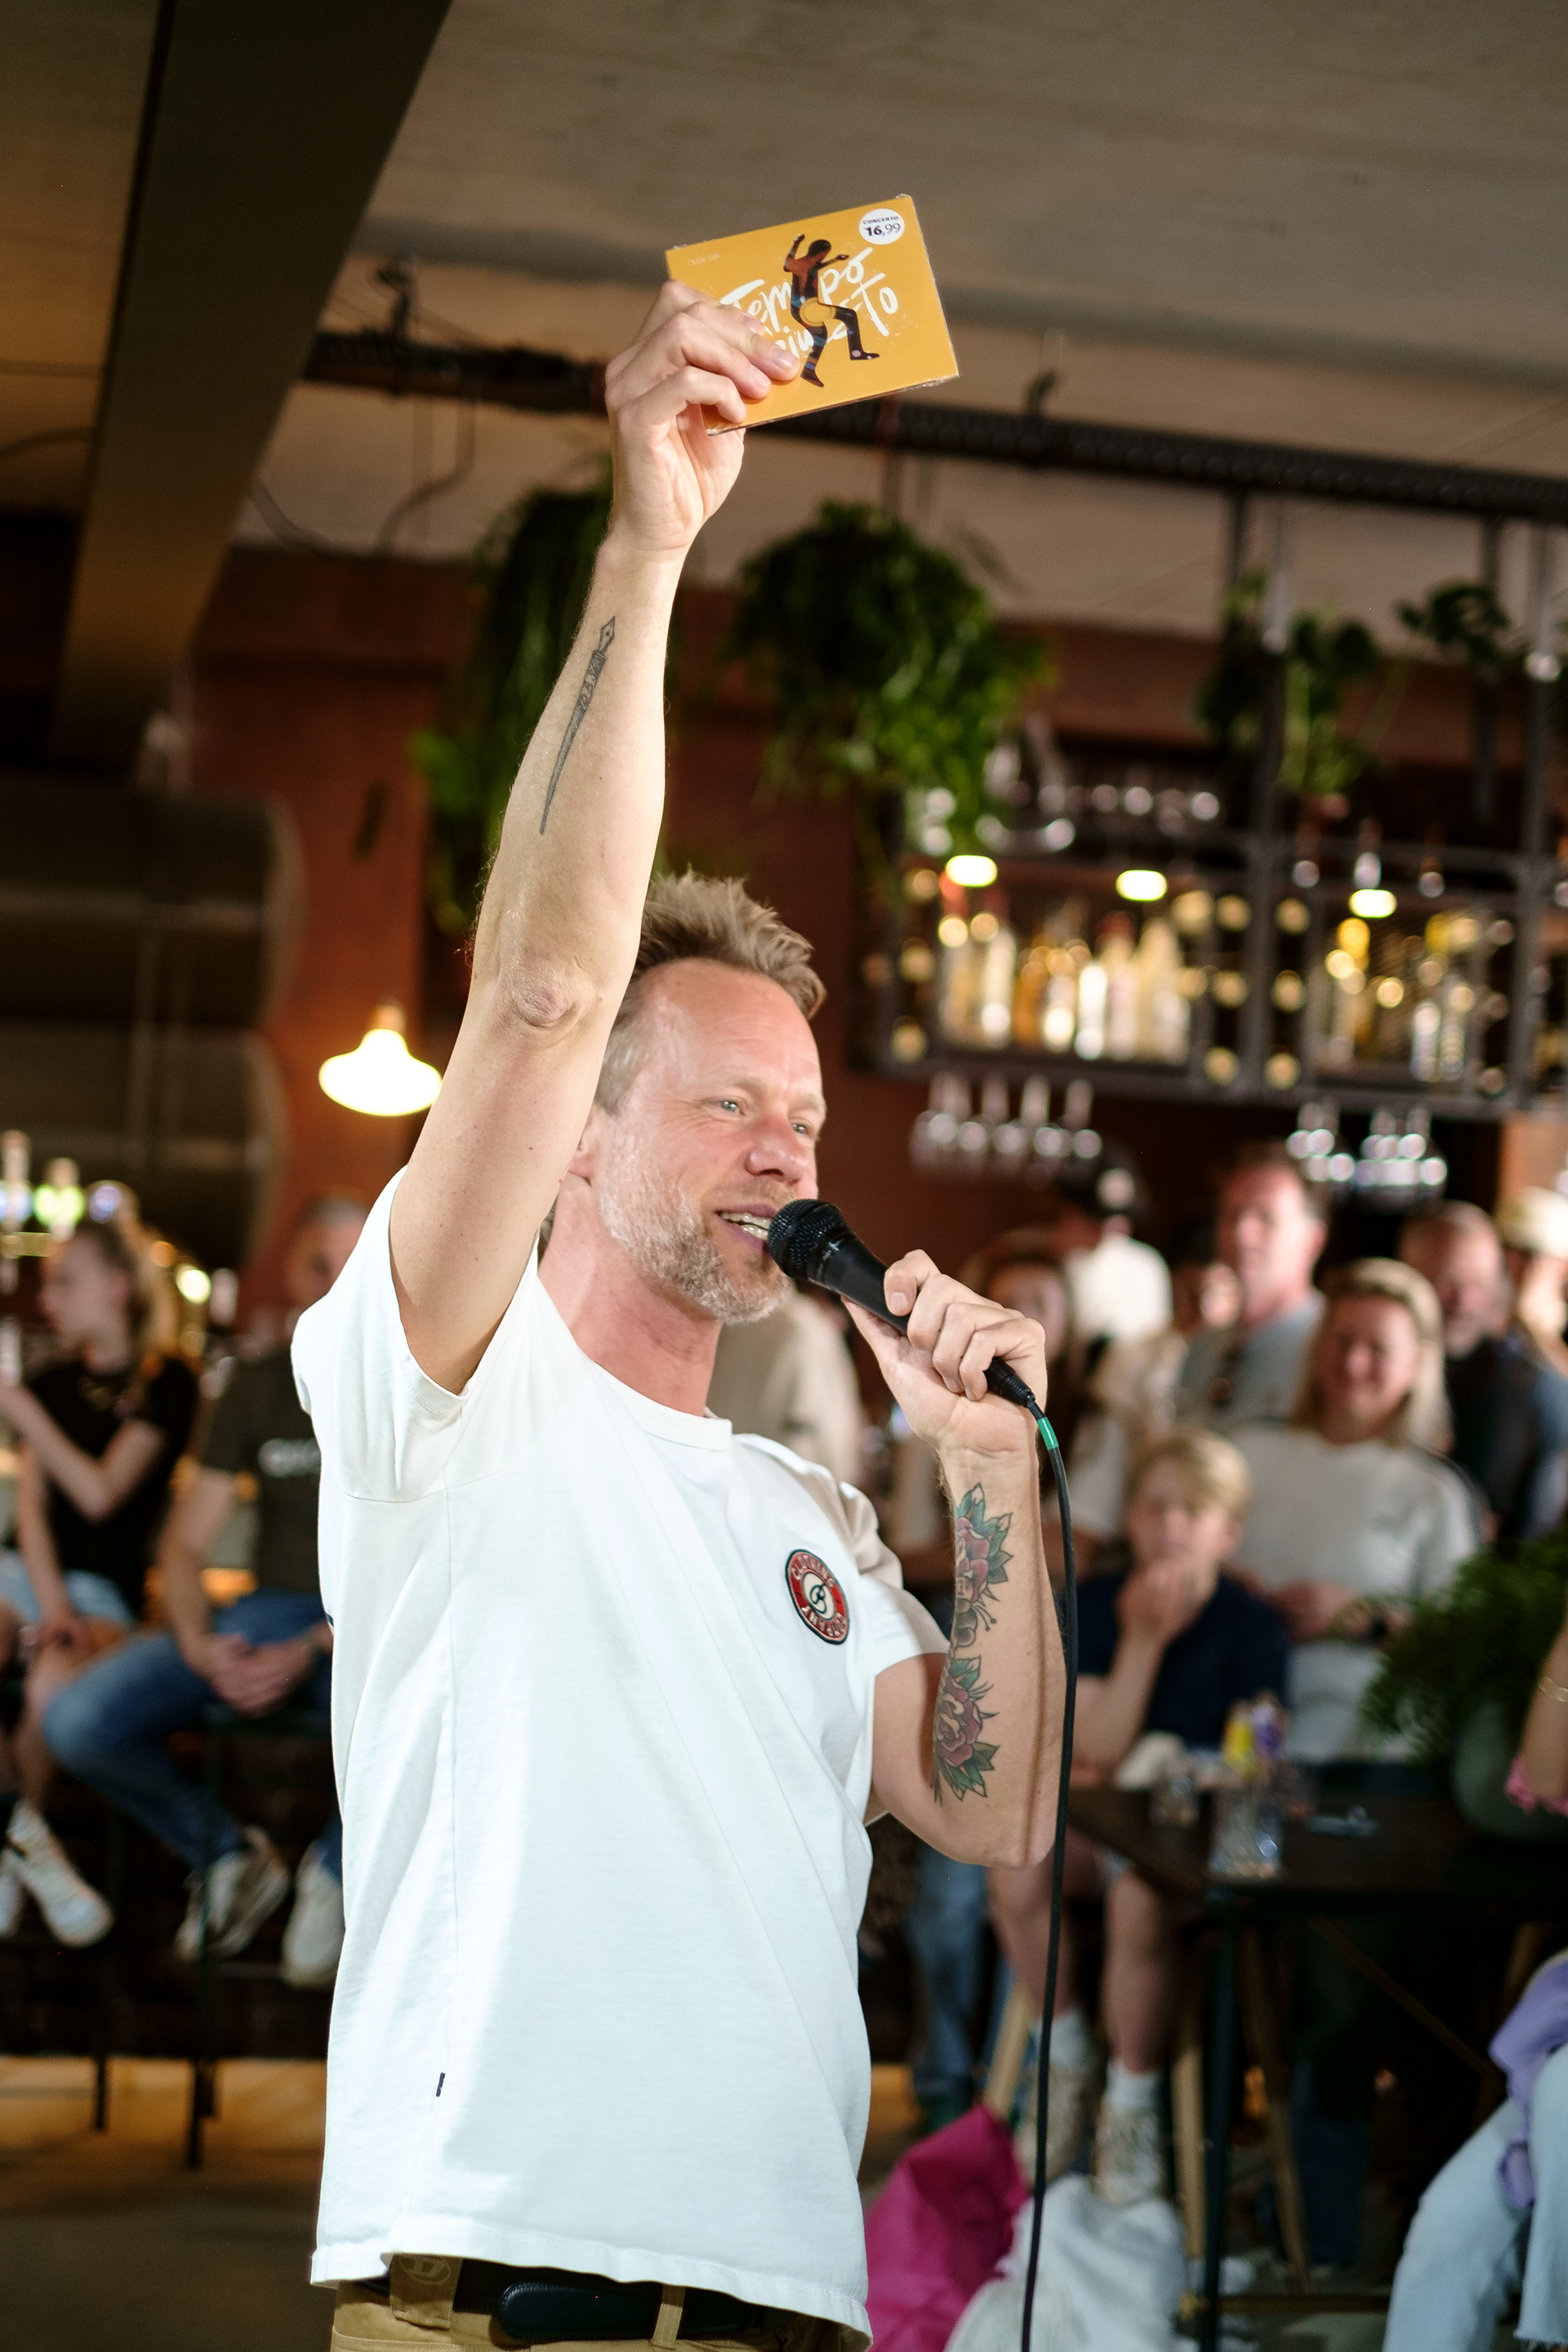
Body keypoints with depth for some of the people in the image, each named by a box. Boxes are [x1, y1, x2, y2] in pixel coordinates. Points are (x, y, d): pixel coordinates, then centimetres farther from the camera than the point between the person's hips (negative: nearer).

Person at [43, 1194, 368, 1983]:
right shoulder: (255, 1389, 8)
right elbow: (184, 1543, 8)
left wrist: (311, 1652, -21)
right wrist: (200, 1646, -14)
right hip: (267, 1613, 3)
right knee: (77, 1720, -21)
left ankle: (336, 1867, -5)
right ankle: (226, 1854, 6)